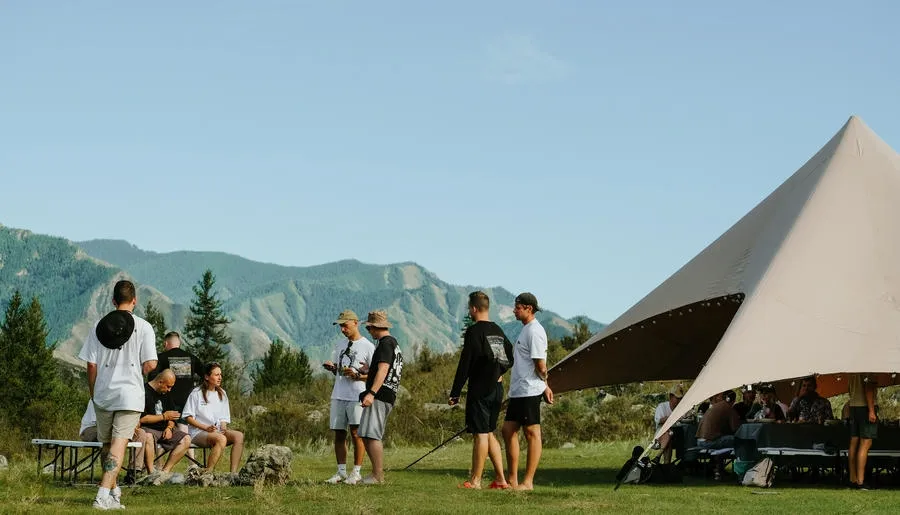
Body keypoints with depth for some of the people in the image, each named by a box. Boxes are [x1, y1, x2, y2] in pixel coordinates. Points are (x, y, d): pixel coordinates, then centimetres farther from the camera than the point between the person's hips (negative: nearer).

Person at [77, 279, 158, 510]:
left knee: (106, 444, 17)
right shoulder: (143, 327, -4)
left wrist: (93, 393, 14)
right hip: (130, 394, -3)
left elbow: (91, 364, 2)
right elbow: (150, 365, -8)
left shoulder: (99, 326, 4)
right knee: (118, 444, -7)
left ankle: (114, 491, 28)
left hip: (103, 395, 3)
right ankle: (104, 493, -21)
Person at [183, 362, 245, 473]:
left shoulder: (222, 394, 17)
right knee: (221, 439, -37)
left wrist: (223, 428, -5)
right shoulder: (197, 393, -1)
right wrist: (206, 428, -15)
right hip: (198, 433, -6)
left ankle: (234, 473, -31)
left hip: (218, 431, 6)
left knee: (239, 435, -24)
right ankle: (208, 472, -35)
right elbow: (188, 417, -4)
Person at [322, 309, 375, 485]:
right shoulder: (339, 345, 18)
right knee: (339, 434, 6)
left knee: (356, 433, -7)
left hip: (357, 396, -6)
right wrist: (331, 367, 3)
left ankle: (357, 472, -2)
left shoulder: (367, 346, -2)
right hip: (338, 396, 6)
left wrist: (357, 375, -17)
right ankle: (341, 472, 12)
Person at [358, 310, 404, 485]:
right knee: (367, 436, 13)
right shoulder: (394, 343, 23)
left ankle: (377, 476, -15)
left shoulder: (385, 343, -9)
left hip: (380, 396, -11)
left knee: (371, 436, -14)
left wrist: (372, 393, -27)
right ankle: (378, 474, 14)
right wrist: (369, 371, 42)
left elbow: (383, 370, -20)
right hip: (387, 397, 11)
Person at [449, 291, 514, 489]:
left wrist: (455, 393, -12)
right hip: (497, 390, 8)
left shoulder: (474, 331, -12)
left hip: (480, 390, -8)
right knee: (489, 433, 14)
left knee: (480, 434, -5)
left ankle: (475, 480, -1)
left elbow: (464, 364, -14)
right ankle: (500, 479, 11)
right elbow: (511, 358, 19)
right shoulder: (498, 331, 12)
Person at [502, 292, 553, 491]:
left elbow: (540, 364, -16)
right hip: (518, 391, 10)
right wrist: (545, 386, 17)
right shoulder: (526, 329, 18)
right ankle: (512, 479, 15)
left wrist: (544, 385, -2)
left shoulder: (534, 331, -14)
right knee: (508, 430, 10)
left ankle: (528, 481, -3)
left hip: (529, 391, -10)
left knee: (532, 433, -5)